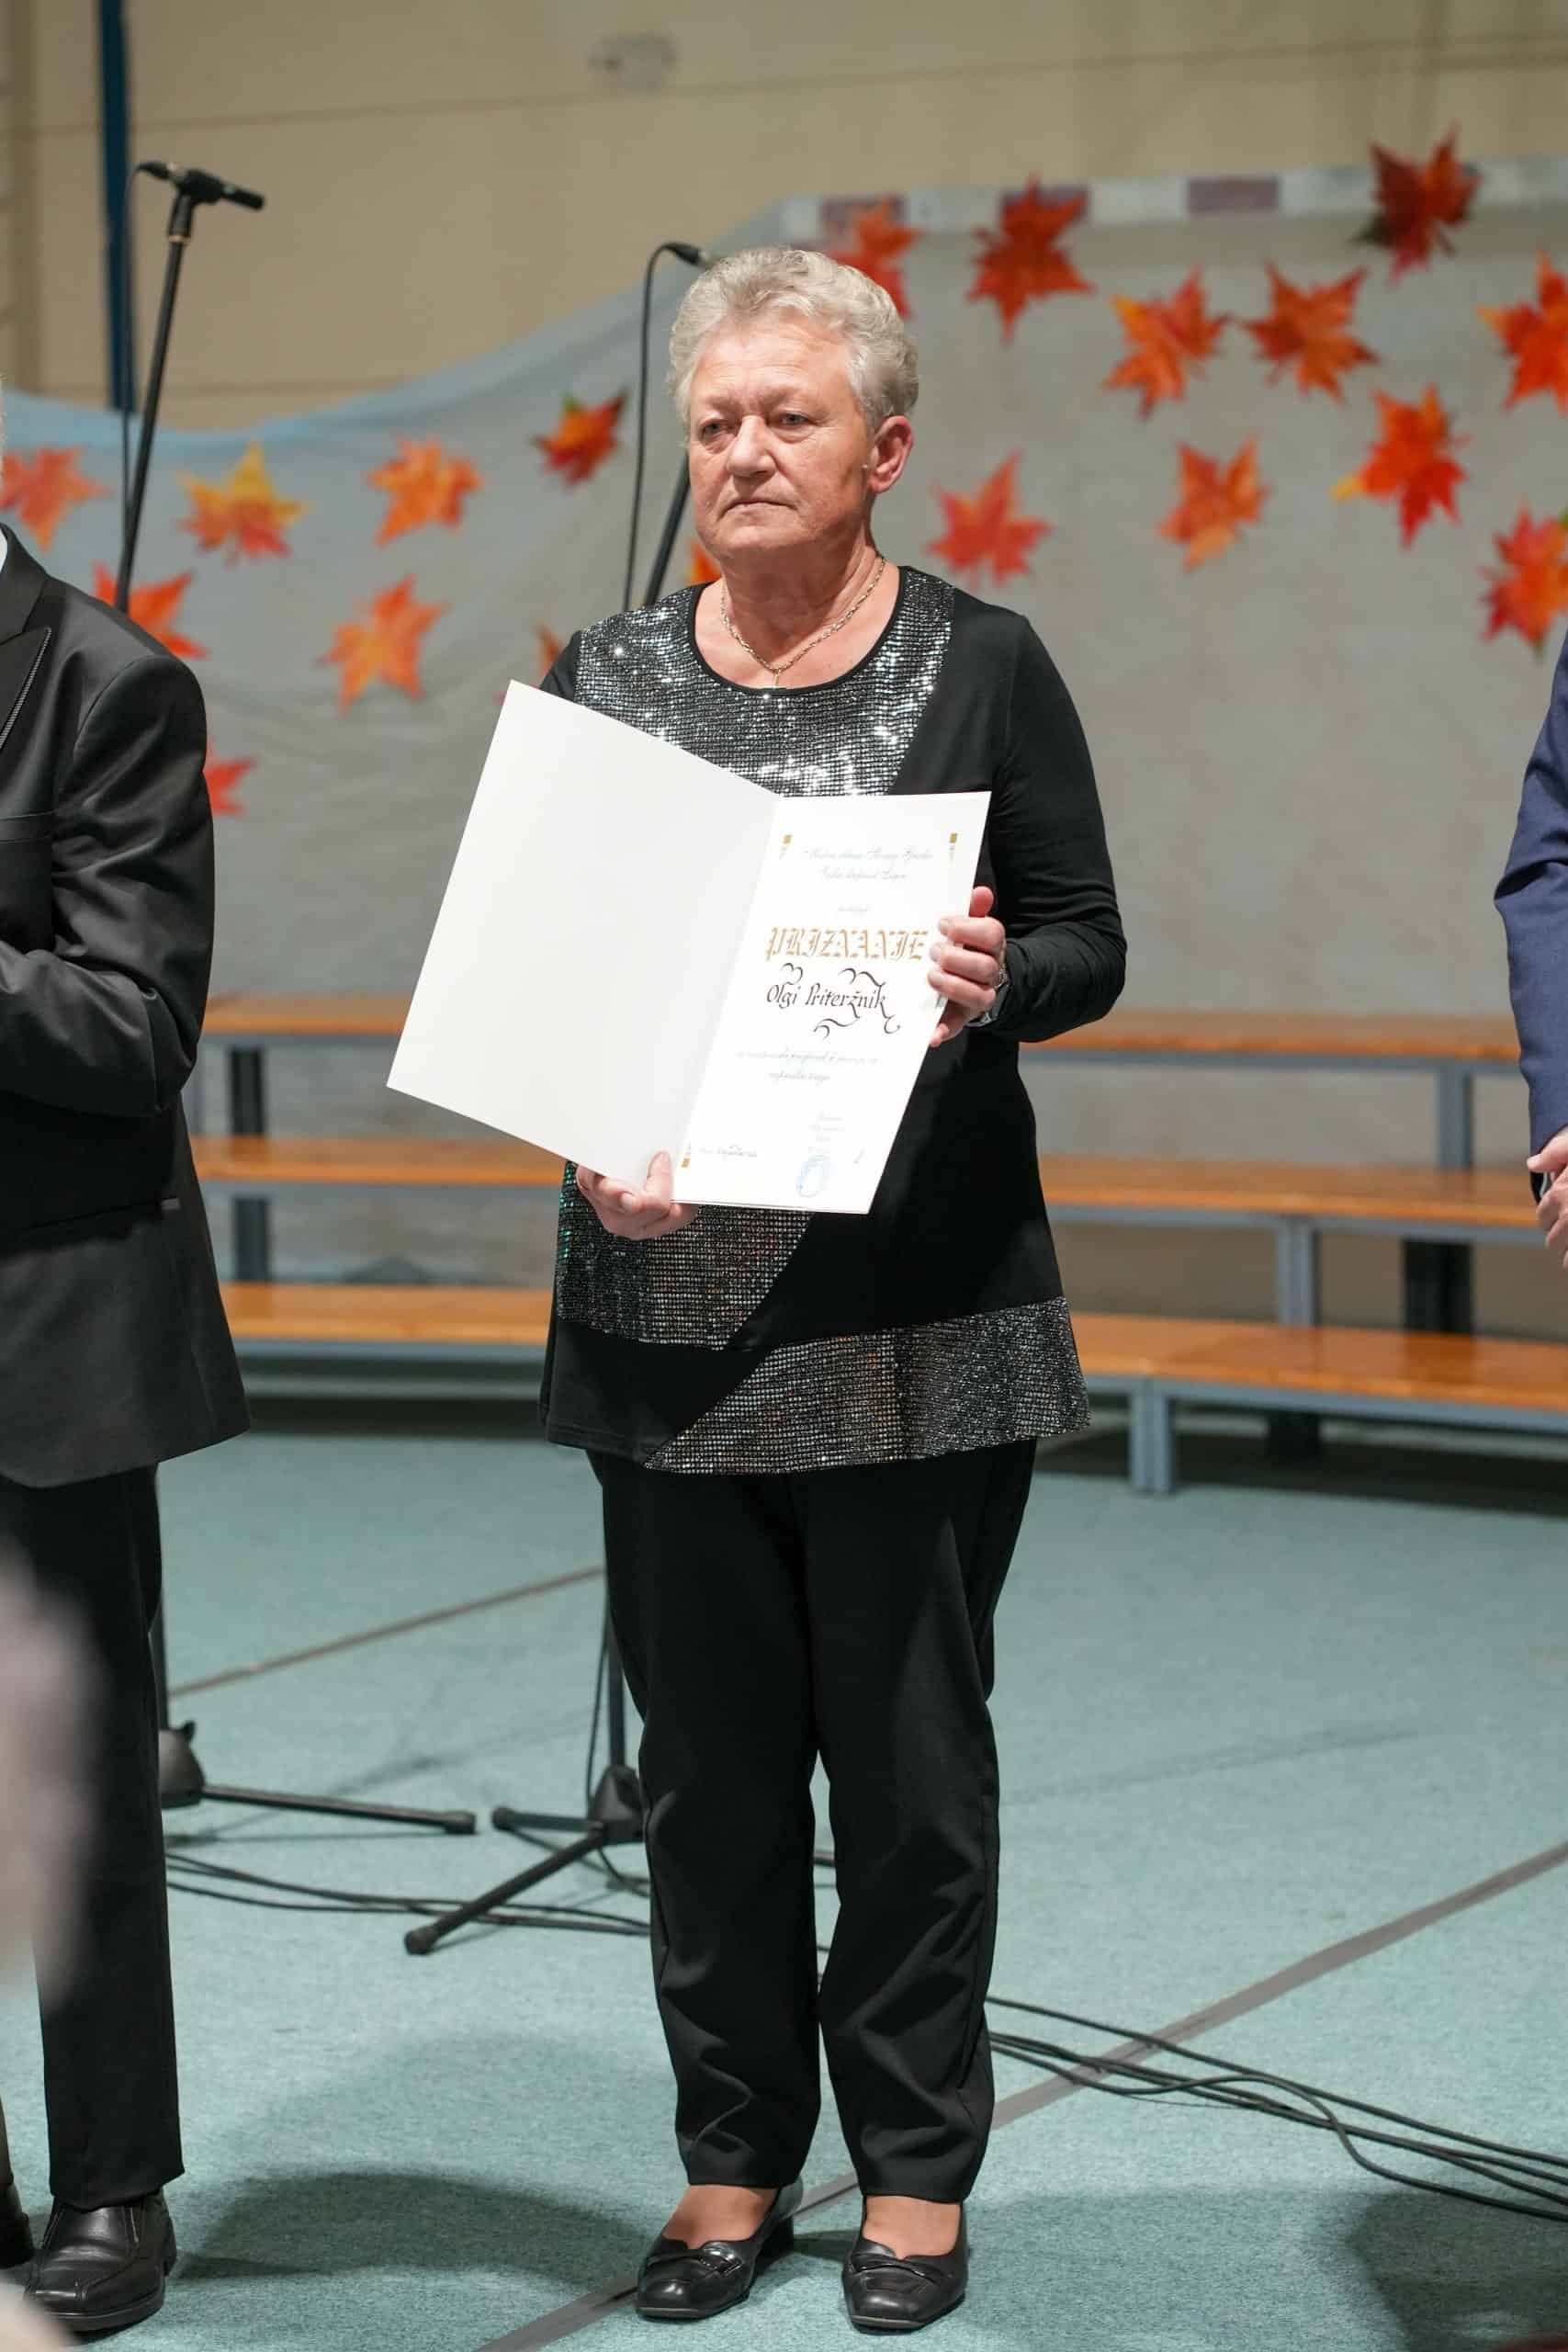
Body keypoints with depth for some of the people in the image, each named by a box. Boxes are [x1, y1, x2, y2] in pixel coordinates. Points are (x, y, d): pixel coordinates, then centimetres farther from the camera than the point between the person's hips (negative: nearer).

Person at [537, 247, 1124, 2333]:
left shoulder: (981, 670, 1)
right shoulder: (608, 681, 8)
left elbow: (1092, 942, 2)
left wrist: (995, 983, -20)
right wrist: (588, 1137, -11)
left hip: (912, 1319, -2)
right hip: (669, 1305, 3)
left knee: (910, 1747, 4)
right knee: (709, 1752, 9)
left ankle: (918, 2167, 19)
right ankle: (735, 2160, 23)